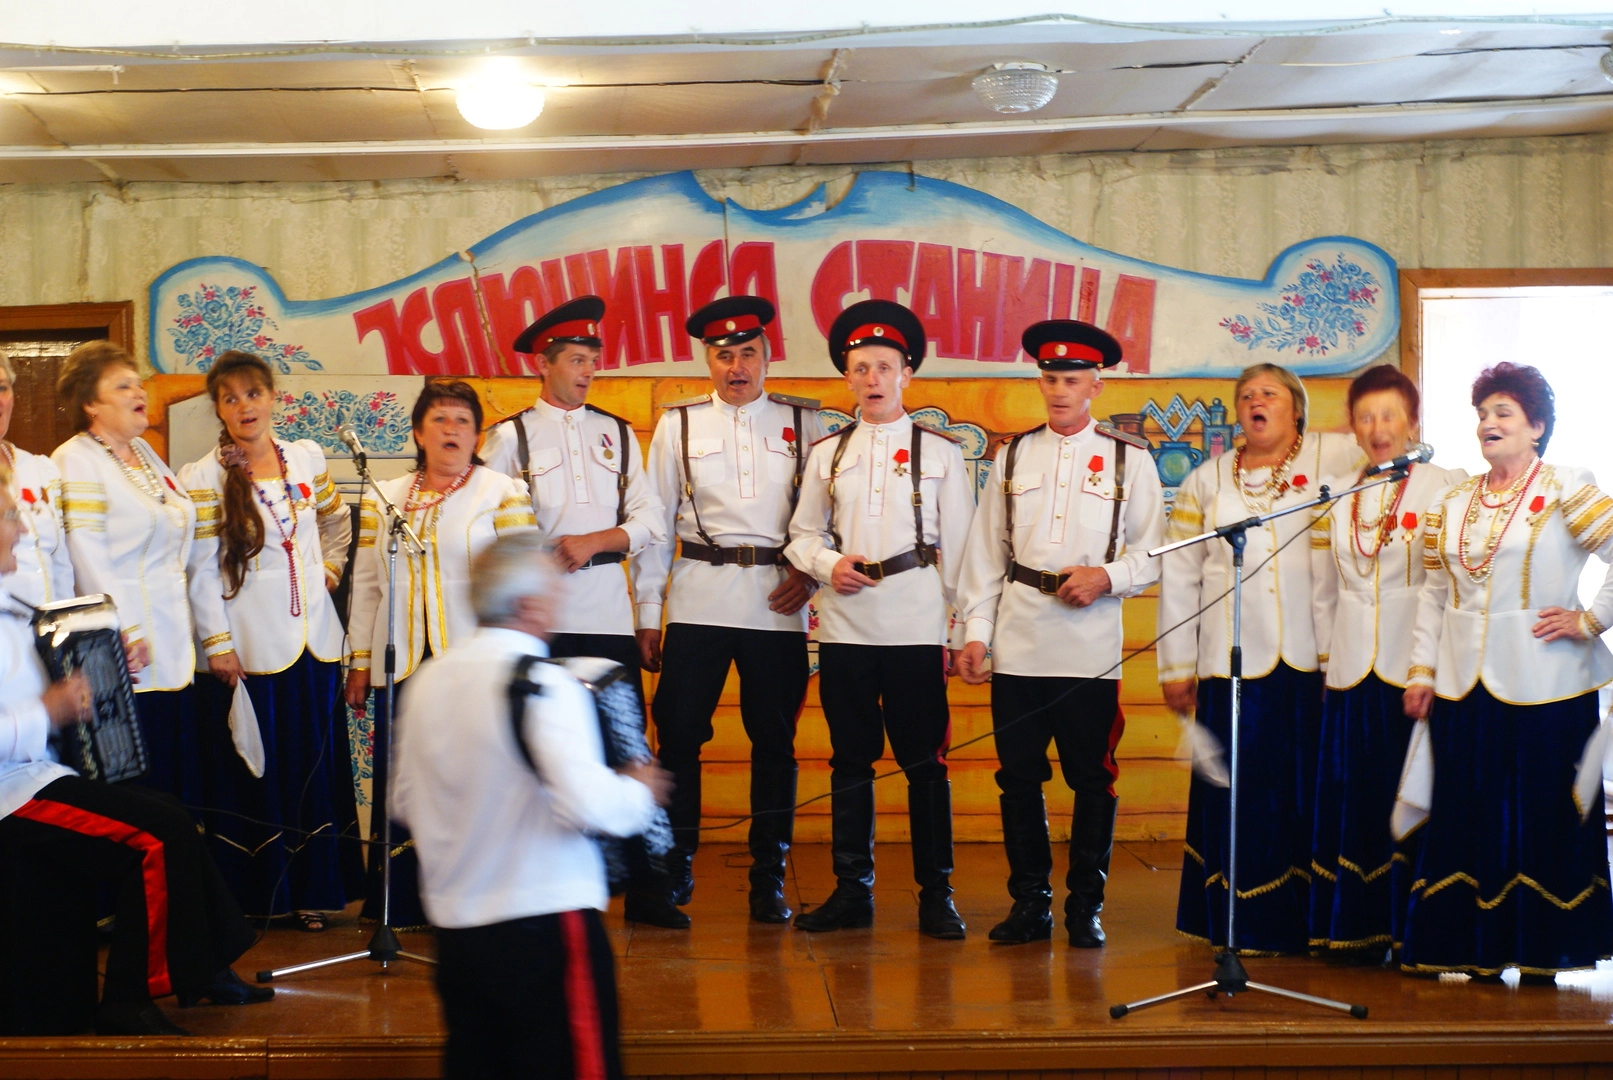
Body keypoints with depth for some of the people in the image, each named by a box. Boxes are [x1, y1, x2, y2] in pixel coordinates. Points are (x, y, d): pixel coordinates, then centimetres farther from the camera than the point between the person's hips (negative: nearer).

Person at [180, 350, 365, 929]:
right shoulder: (204, 478, -7)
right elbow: (201, 569, -8)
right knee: (253, 770, 1)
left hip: (313, 636, 4)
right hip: (249, 648, -4)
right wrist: (217, 643, -12)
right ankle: (253, 895, 10)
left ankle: (313, 888, 17)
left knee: (318, 765, 7)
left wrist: (331, 566, 9)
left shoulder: (308, 459, 7)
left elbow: (336, 519, 25)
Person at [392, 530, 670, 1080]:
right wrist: (641, 792, -6)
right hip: (544, 918, -7)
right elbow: (589, 805, -25)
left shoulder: (430, 679, 5)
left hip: (456, 925, 7)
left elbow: (407, 803, 15)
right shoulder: (543, 683, -16)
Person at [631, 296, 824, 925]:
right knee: (678, 736, -3)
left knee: (775, 742, 3)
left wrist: (808, 573, -5)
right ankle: (674, 868, 10)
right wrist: (647, 614, 5)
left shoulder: (804, 423, 8)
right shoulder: (679, 425, 9)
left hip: (778, 603, 0)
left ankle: (769, 879, 12)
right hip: (699, 600, 0)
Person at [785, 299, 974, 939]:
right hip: (843, 623, 3)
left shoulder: (939, 452, 5)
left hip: (916, 627, -3)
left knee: (925, 762, 0)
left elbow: (959, 547, 4)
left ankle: (935, 894, 8)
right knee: (850, 761, 8)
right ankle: (852, 891, 16)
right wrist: (829, 564, -6)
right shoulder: (827, 454, 11)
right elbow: (801, 535, 15)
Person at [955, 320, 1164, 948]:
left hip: (1091, 645, -2)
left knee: (1092, 780, 2)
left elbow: (1154, 551, 5)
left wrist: (1107, 577, -13)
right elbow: (986, 550, 10)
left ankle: (1085, 907, 12)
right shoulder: (1013, 456, 12)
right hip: (1017, 644, 2)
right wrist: (975, 631, 4)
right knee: (1019, 777, 5)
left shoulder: (1129, 459, 6)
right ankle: (1029, 903, 15)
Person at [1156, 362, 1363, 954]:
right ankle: (1246, 922, 10)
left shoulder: (1335, 458, 8)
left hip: (1316, 660, -1)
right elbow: (1178, 576, 13)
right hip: (1234, 662, 1)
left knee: (1311, 788, -1)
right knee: (1241, 794, 1)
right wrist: (1176, 666, 9)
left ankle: (1312, 921, 7)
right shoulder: (1207, 481, 14)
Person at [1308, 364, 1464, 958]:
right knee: (1355, 794, 5)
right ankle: (1359, 926, 12)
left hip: (1417, 671, -4)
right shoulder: (1336, 497, 13)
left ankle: (1417, 927, 3)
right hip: (1352, 673, 4)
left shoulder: (1446, 488, -1)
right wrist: (1327, 656, 10)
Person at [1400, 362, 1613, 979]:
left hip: (1543, 684, -5)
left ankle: (1540, 953, 9)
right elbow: (1434, 593, 14)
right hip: (1463, 685, 5)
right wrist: (1421, 669, 8)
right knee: (1468, 810, 4)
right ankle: (1480, 946, 12)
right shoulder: (1452, 506, 13)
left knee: (1543, 812, -1)